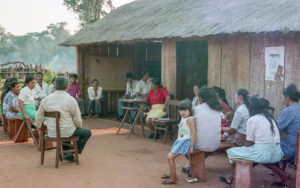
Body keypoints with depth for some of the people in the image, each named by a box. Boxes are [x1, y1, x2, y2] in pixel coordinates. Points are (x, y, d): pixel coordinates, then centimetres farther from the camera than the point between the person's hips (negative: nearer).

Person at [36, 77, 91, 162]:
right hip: (66, 132, -5)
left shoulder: (46, 99, -2)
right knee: (87, 132, 19)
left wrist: (39, 128, 28)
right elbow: (78, 120, -9)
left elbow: (38, 117, 9)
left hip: (51, 132, 5)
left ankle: (66, 153, 35)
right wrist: (79, 128, 14)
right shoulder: (71, 100, -15)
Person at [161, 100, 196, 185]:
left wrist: (191, 146, -23)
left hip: (185, 141, -10)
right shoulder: (183, 118, 16)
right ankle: (172, 175, 31)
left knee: (170, 157, -14)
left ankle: (173, 178, -6)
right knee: (170, 156, 17)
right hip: (180, 141, 10)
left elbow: (193, 133, -20)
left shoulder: (189, 119, -14)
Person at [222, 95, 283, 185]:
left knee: (231, 152, 10)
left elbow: (249, 143, -8)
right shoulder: (271, 118, 13)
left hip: (262, 154, -8)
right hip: (276, 155, 8)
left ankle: (232, 177, 28)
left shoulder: (252, 120, -8)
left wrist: (243, 148, 15)